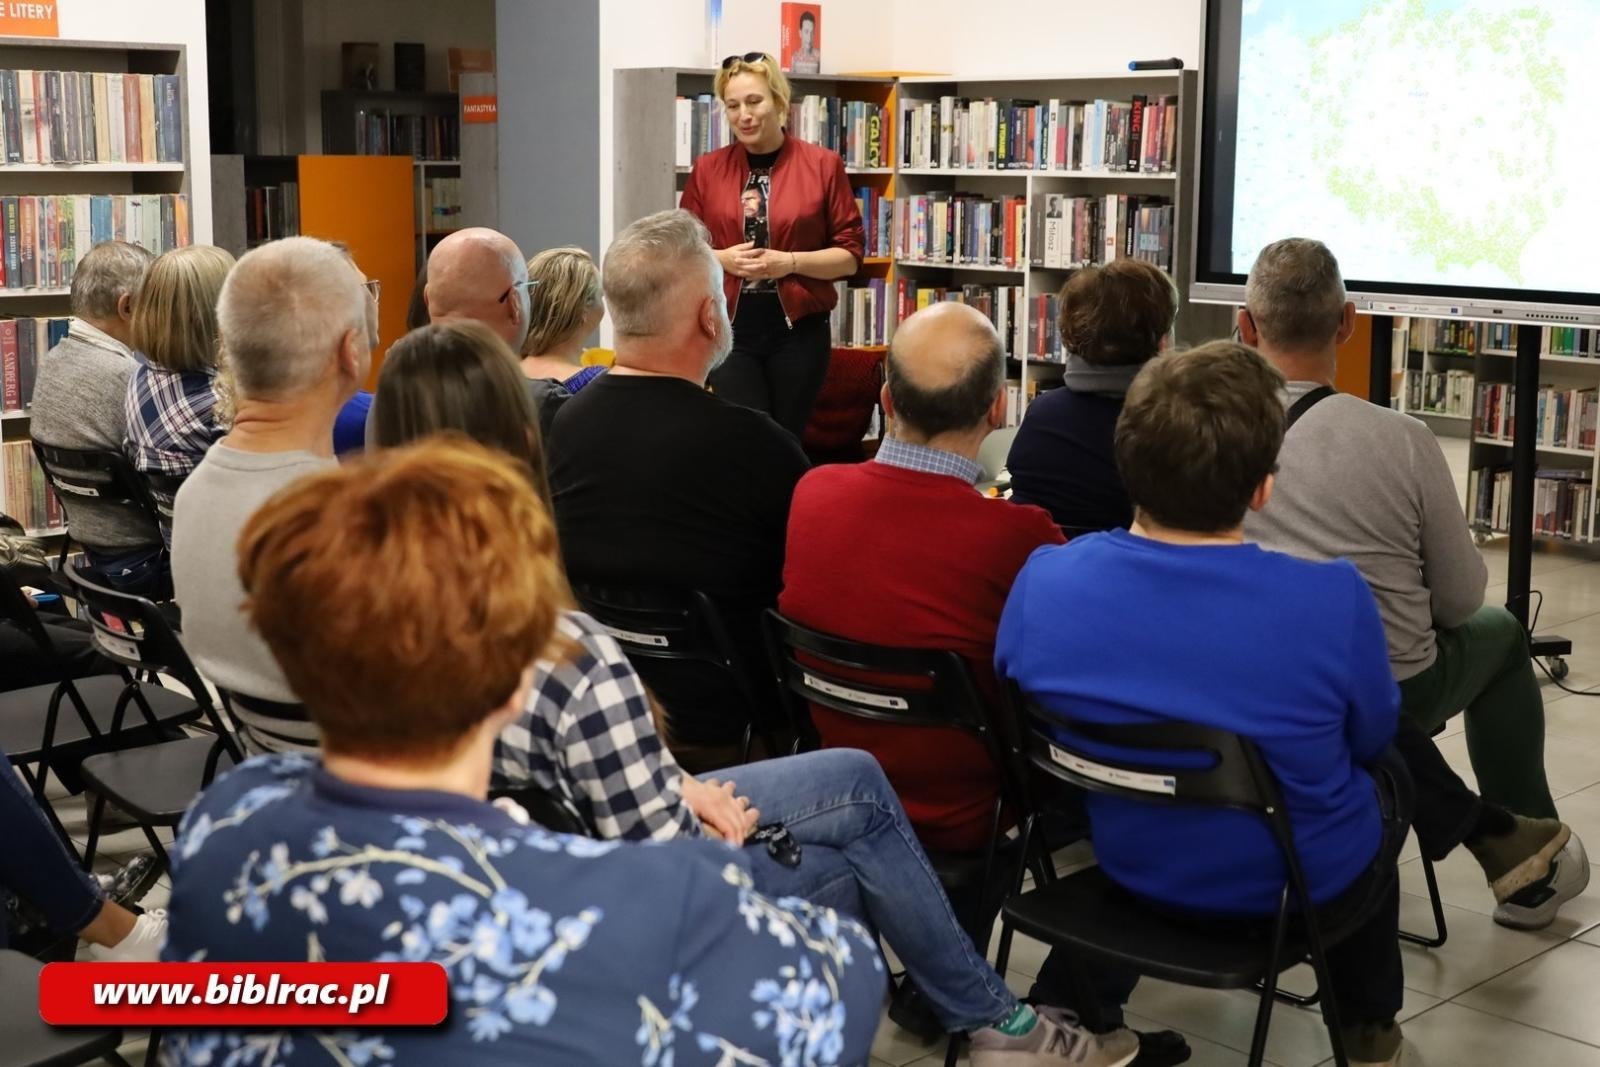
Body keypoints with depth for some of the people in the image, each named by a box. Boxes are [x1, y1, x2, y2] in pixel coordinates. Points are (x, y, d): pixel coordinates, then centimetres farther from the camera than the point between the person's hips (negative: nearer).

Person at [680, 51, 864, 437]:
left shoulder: (822, 165, 0)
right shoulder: (707, 169, 5)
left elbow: (850, 255, 0)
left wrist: (791, 262, -14)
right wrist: (722, 259, -9)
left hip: (799, 330, -1)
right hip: (729, 330, 1)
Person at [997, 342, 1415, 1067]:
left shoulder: (1043, 580, -21)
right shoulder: (1332, 599, -30)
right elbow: (1371, 738, -9)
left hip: (1128, 868, 3)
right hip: (1297, 889, -3)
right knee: (1388, 776, 32)